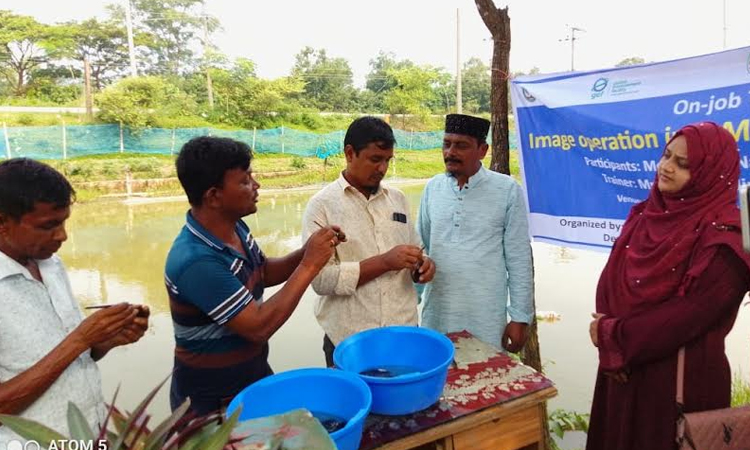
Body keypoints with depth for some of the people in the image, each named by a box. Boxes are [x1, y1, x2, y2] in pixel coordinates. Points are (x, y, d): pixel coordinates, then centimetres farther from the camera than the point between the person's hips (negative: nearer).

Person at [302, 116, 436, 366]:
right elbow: (321, 279, -16)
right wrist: (384, 262, -21)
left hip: (404, 331, 4)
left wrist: (423, 264, -6)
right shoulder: (322, 205, -7)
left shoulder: (397, 199, 8)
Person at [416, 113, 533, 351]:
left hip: (485, 318, -3)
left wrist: (519, 317, -4)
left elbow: (518, 259, -4)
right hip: (436, 315, 3)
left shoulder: (507, 191, -7)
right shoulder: (432, 188, 3)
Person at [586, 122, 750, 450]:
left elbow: (687, 316, -22)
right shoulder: (645, 214, 3)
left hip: (682, 376, -6)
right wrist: (612, 347, -12)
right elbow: (610, 281, 0)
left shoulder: (722, 238, -17)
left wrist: (612, 335, -13)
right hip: (624, 368, 6)